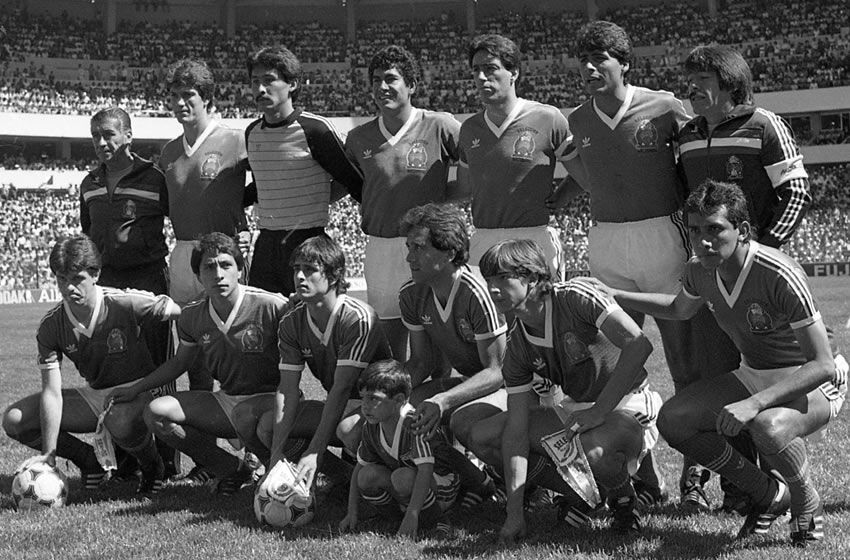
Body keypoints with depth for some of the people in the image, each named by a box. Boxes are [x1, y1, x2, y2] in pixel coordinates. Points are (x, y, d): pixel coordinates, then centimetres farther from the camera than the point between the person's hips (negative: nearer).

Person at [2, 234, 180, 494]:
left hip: (137, 389, -4)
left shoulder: (126, 303, -23)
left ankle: (153, 466, -7)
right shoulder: (51, 326, -13)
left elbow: (182, 311, -9)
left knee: (120, 423, -41)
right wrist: (48, 453, -24)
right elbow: (52, 392, -16)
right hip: (93, 395, 5)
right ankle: (90, 460, 6)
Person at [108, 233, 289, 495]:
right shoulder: (193, 316, 2)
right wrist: (135, 389, 16)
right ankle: (232, 469, -1)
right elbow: (179, 362, 20)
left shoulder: (272, 307, -15)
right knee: (156, 412, -11)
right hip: (227, 401, 6)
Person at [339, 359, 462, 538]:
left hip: (441, 488, -6)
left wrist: (412, 515, -44)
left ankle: (437, 520, -14)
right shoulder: (371, 429, -6)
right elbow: (359, 468, 6)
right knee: (368, 475, -19)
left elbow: (425, 472, -36)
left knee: (403, 477, -36)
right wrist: (352, 513, -2)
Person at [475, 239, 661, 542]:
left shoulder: (576, 297, -21)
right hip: (573, 409, 7)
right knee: (483, 436, -5)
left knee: (593, 449, -40)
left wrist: (599, 412, -30)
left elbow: (638, 344, -30)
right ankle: (579, 492, 5)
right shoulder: (518, 347, -4)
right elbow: (516, 429, -8)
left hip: (626, 404, -7)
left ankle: (624, 502, -4)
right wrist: (514, 513, -15)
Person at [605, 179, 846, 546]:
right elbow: (680, 308, 19)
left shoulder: (780, 276, -31)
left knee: (768, 429, -39)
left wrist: (755, 403, -40)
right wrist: (613, 295, 12)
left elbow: (823, 364, -30)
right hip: (754, 375, 7)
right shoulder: (699, 270, -9)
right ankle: (769, 495, 5)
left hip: (813, 384, -7)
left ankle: (807, 504, -4)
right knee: (673, 419, -11)